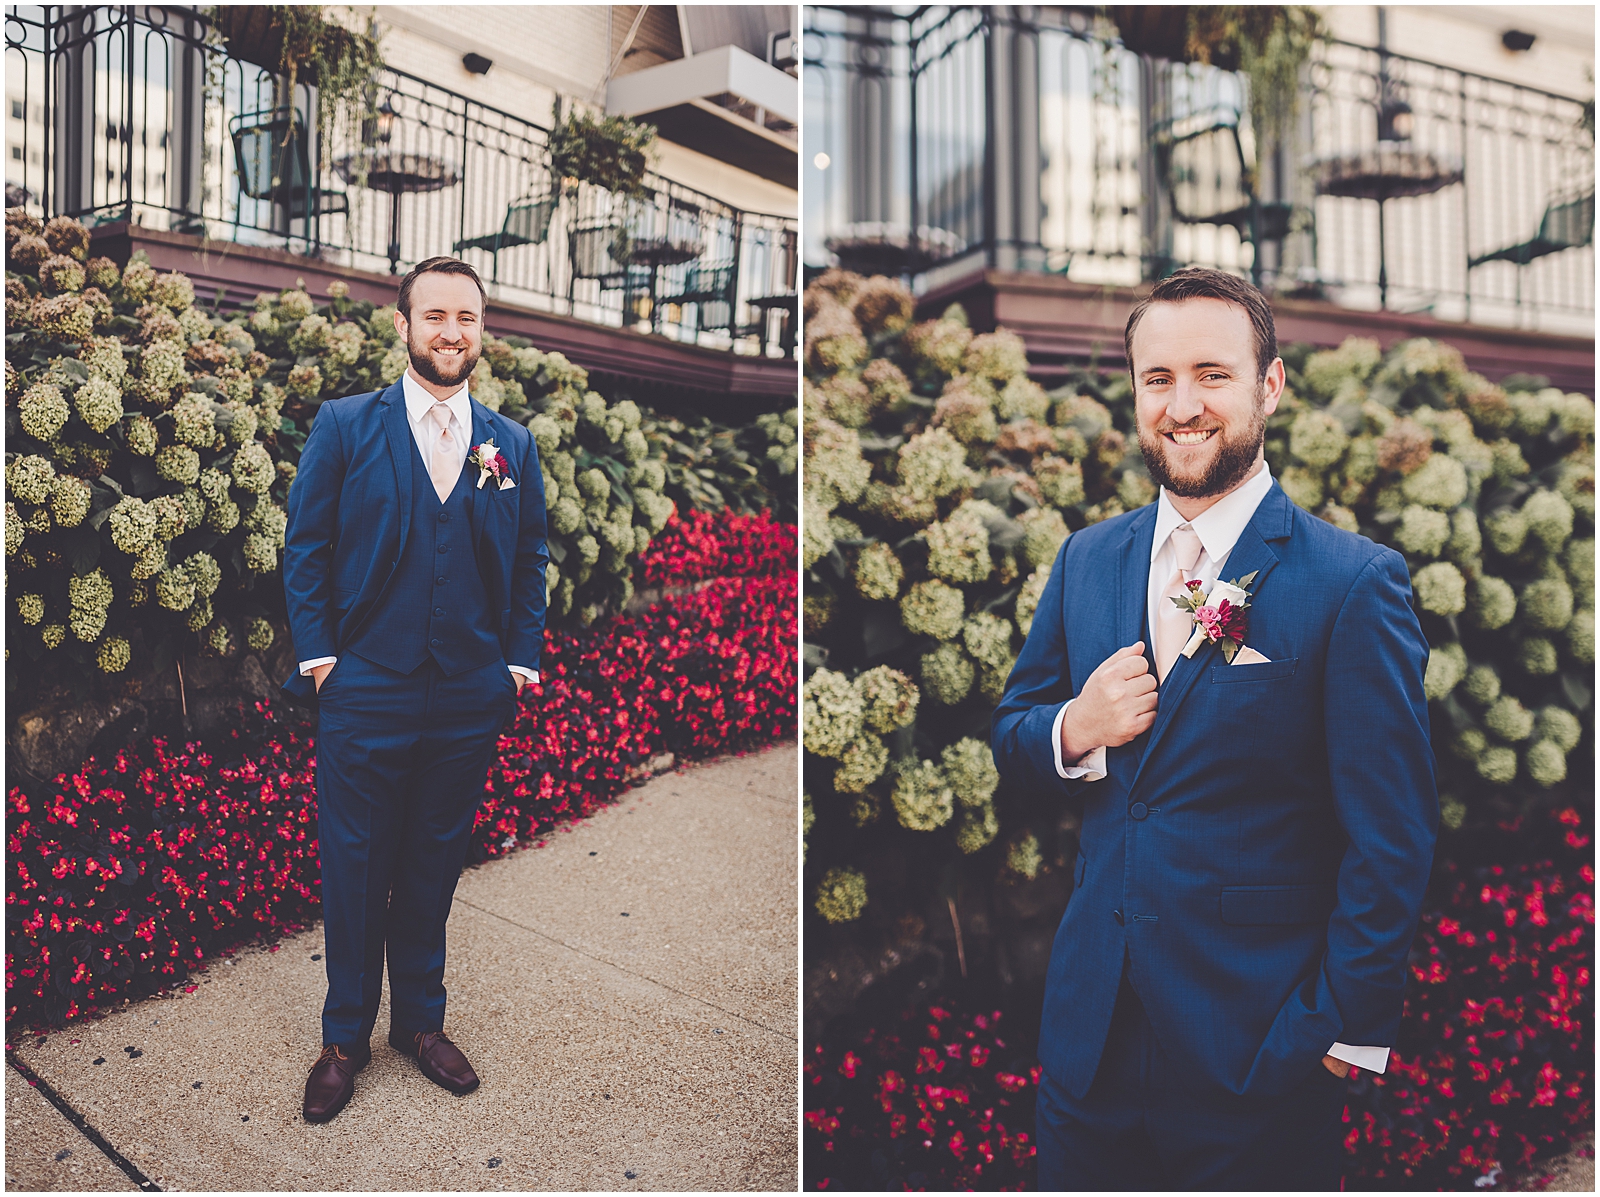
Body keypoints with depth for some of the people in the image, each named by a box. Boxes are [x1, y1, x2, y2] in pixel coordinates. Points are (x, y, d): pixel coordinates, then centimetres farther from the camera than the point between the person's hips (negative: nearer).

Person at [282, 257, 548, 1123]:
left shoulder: (511, 444, 5)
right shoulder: (344, 426, -2)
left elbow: (531, 562, 10)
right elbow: (305, 545, -1)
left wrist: (521, 658, 2)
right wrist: (316, 654, -7)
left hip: (469, 699, 2)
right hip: (364, 694, -2)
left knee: (434, 867, 15)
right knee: (353, 870, 9)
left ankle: (421, 1021, 32)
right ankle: (345, 1036, 27)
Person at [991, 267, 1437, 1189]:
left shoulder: (1356, 584, -11)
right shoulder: (1087, 560, 5)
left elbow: (1394, 842, -10)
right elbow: (1011, 736, 12)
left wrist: (1344, 1031, -9)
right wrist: (1075, 731, -10)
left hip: (1260, 1046, -4)